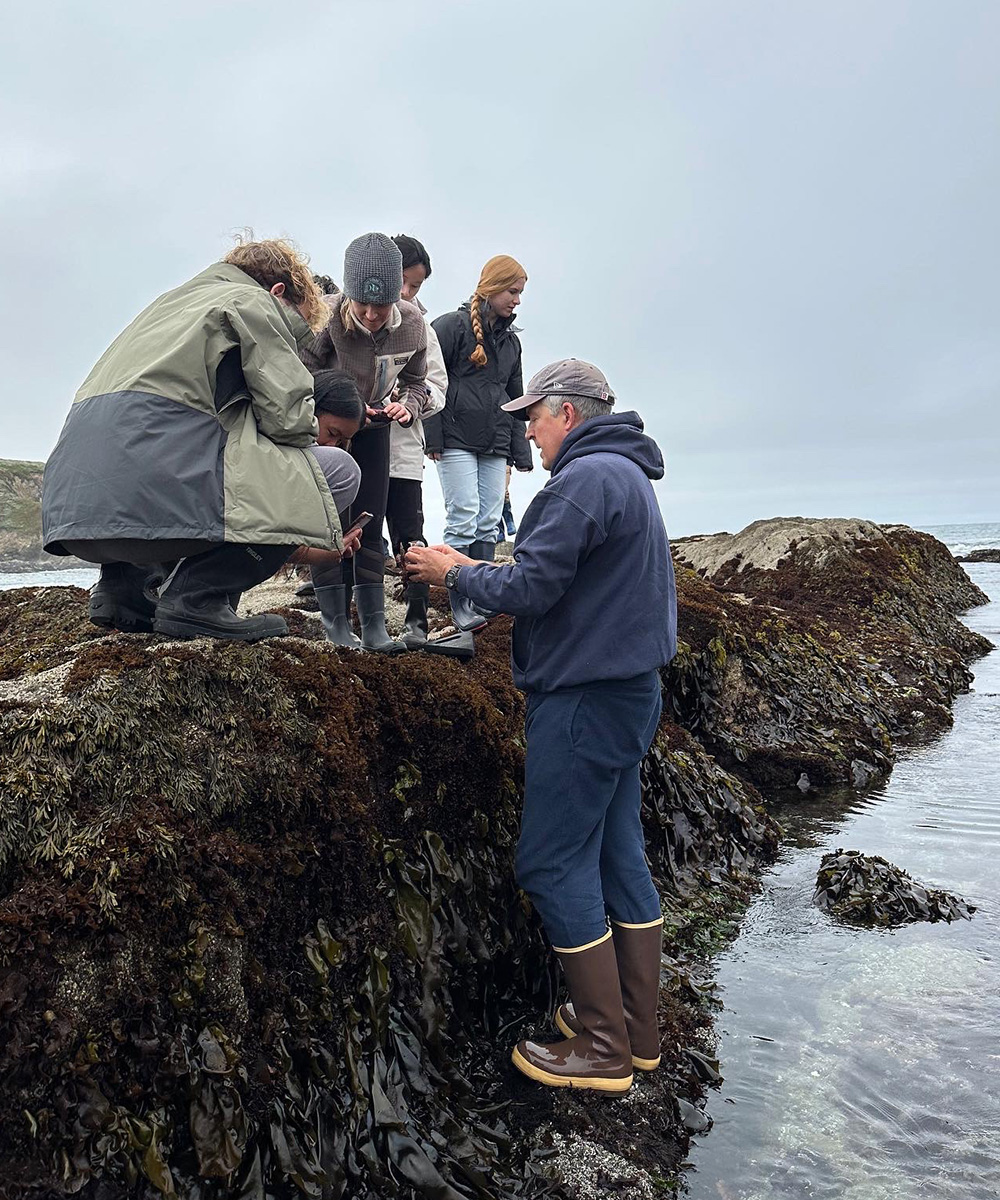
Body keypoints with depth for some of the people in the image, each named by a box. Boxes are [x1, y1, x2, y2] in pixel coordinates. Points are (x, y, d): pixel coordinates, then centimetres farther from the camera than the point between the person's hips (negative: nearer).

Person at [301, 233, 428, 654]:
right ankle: (336, 626, 1)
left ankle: (374, 626, 8)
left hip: (372, 427, 3)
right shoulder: (326, 317, -28)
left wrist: (405, 406, -22)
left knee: (370, 525, 2)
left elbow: (416, 381, -1)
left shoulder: (412, 323, -16)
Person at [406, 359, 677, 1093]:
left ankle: (602, 1050, 10)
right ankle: (636, 1031, 25)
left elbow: (530, 589, -21)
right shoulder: (628, 475, 18)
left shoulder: (586, 477, -16)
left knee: (555, 864, -1)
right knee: (617, 853, 14)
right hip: (628, 688, 10)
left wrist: (456, 573, -3)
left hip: (585, 697, -10)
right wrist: (473, 569, 11)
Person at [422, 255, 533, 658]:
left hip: (494, 448, 7)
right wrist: (433, 437, -13)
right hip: (457, 440, -6)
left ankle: (479, 607, 10)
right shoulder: (452, 326, -1)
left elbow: (514, 397, 24)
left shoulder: (511, 340, 20)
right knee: (463, 523, -13)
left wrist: (520, 451, 17)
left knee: (488, 527, 3)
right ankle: (464, 619, -15)